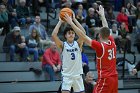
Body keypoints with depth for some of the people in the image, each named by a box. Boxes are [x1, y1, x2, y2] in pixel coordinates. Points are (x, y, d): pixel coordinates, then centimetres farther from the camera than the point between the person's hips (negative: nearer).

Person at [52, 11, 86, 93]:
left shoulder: (78, 44, 1)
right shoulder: (63, 45, -3)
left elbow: (83, 32, -14)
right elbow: (54, 35, -18)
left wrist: (74, 19, -15)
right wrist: (60, 21, -14)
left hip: (78, 75, 3)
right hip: (67, 75, -3)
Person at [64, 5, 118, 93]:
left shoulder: (100, 46, -14)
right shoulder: (112, 43, 3)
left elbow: (83, 36, -16)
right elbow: (106, 29, 21)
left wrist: (71, 23, -13)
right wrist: (102, 15, 35)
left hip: (104, 79, -7)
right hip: (114, 78, 8)